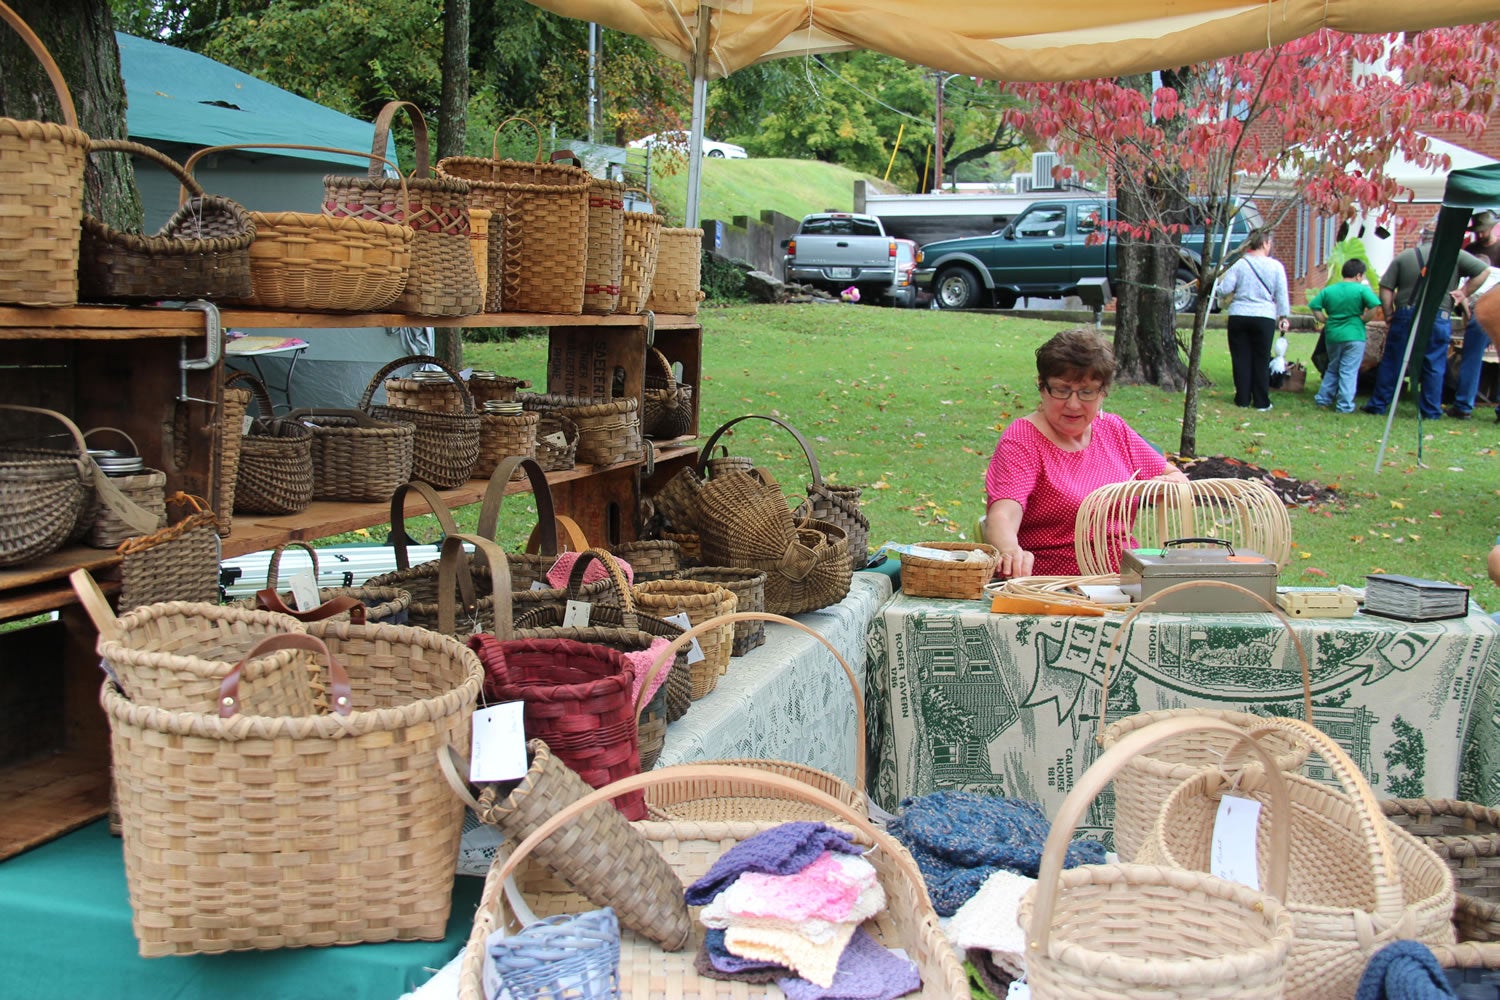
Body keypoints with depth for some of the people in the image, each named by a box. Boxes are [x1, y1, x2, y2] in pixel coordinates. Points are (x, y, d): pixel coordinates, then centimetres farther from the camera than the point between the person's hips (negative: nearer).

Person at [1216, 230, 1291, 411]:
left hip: (1238, 316, 0)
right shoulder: (1276, 266, -1)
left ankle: (1243, 399, 10)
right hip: (1264, 317, 0)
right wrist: (1284, 317, 11)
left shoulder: (1240, 264, -2)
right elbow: (1282, 295, 2)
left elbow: (1224, 289, -6)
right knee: (1261, 360, 7)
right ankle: (1261, 402, 9)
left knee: (1241, 360, 7)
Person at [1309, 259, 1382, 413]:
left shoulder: (1328, 290, 4)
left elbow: (1314, 307, 0)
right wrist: (1364, 319, -5)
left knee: (1332, 368, 20)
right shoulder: (1362, 289, -7)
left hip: (1332, 335, 4)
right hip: (1354, 335, -4)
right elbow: (1375, 306, -19)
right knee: (1349, 371, 0)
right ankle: (1345, 405, -1)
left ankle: (1323, 398, 23)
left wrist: (1326, 321, 6)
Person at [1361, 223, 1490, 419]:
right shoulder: (1455, 255, 4)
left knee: (1391, 362, 9)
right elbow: (1484, 272, -3)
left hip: (1405, 315, 1)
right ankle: (1431, 411, 11)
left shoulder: (1404, 256, 6)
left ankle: (1378, 405, 14)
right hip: (1438, 318, 0)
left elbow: (1386, 289, 2)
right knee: (1434, 366, 8)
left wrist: (1389, 316, 7)